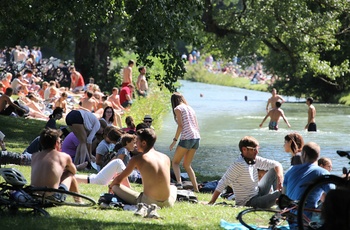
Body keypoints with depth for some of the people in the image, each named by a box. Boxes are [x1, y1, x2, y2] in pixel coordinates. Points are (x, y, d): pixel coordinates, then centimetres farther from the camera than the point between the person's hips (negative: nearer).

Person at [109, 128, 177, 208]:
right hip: (167, 203, 4)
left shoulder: (137, 159, -4)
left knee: (115, 187, 6)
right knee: (173, 187, 41)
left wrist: (111, 186, 30)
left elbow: (119, 179, 7)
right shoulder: (166, 158, 8)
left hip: (148, 202, -4)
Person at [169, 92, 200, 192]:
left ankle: (179, 182, -22)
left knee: (175, 162, 3)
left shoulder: (178, 109, 0)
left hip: (186, 138, -7)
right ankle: (196, 188, 7)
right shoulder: (190, 108, 20)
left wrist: (174, 140, -9)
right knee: (187, 165, 16)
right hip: (196, 138, 7)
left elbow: (180, 125, -11)